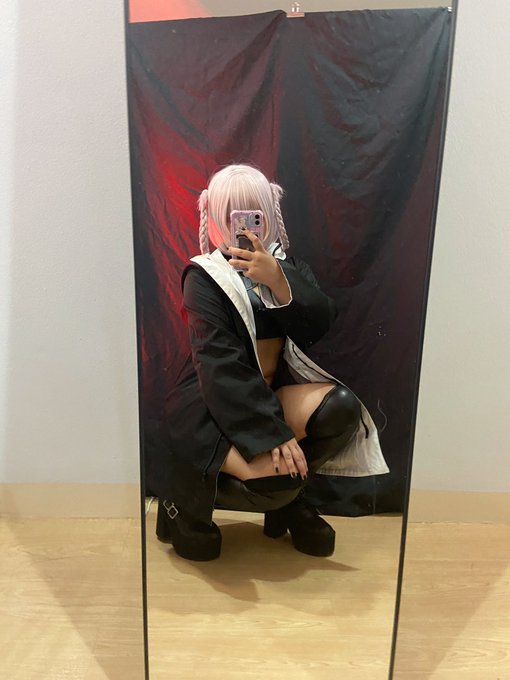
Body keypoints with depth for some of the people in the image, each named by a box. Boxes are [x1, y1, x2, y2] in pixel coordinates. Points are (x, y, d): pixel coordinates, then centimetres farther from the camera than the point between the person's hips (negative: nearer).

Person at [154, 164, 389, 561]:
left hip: (276, 392, 5)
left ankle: (289, 500, 4)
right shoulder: (204, 278, -8)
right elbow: (220, 365, -19)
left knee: (340, 408, -22)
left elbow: (323, 329, -8)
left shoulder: (290, 268, 7)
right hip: (216, 404, -4)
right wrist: (273, 432, -27)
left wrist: (277, 281, -23)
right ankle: (187, 498, 4)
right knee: (275, 476, -28)